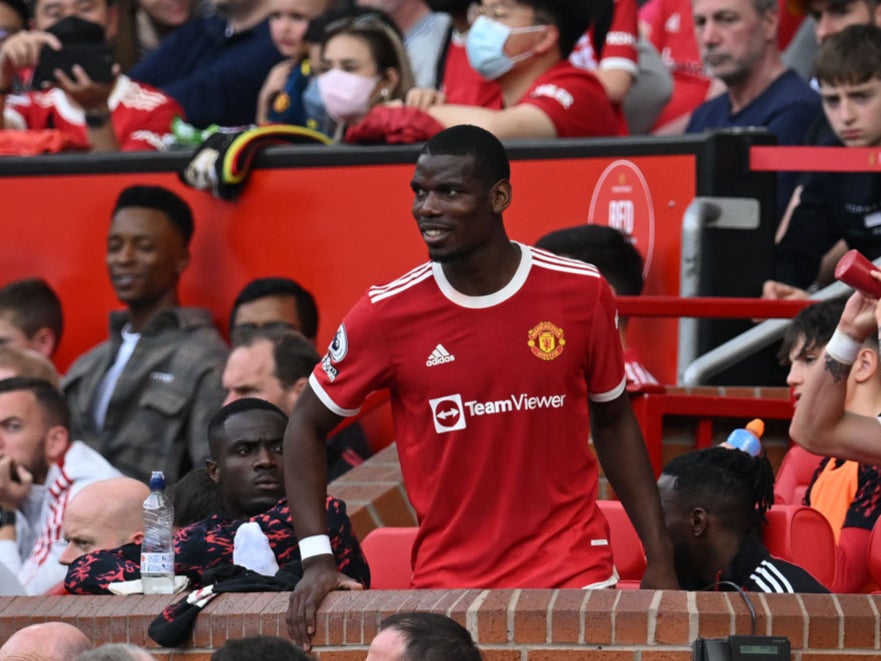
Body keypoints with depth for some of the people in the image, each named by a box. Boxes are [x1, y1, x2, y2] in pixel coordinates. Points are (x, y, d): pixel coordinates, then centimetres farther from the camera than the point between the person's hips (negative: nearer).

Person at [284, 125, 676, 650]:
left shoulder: (581, 292, -3)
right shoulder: (388, 313, -7)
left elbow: (614, 420, 10)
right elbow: (307, 427, 4)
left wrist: (660, 558, 5)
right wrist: (317, 558, -8)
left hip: (574, 573, 0)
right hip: (448, 583, 0)